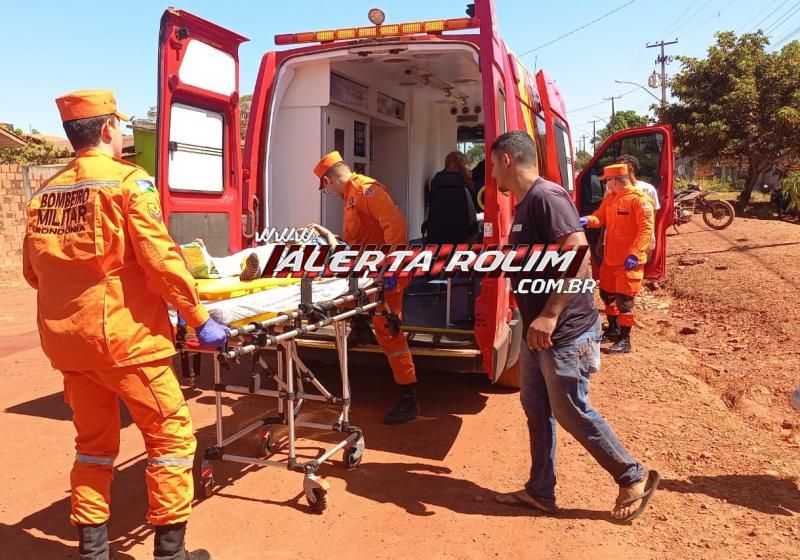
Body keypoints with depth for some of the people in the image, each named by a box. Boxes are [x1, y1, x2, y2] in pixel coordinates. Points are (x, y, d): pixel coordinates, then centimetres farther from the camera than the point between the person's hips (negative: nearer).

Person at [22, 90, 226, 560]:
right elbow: (160, 259, -16)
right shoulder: (128, 181, -9)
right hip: (123, 334, -7)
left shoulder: (46, 193, 10)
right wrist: (200, 319, -9)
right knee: (172, 434, 6)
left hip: (65, 338, 7)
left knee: (94, 442, 19)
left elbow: (33, 270, 12)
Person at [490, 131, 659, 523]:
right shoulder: (525, 203, 12)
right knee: (536, 410, 14)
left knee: (571, 413, 2)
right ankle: (540, 492, 27)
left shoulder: (547, 196, -18)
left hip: (564, 332, -10)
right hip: (536, 331, 10)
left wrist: (550, 315, -32)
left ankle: (634, 479, 22)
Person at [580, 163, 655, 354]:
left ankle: (625, 340, 6)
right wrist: (588, 220, -10)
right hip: (610, 258, 9)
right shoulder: (609, 199, 10)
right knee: (607, 293, 19)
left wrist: (635, 254, -27)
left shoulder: (639, 200, -16)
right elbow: (600, 218, 14)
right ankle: (613, 330, 37)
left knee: (624, 299, -5)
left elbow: (646, 229, -21)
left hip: (629, 260, -9)